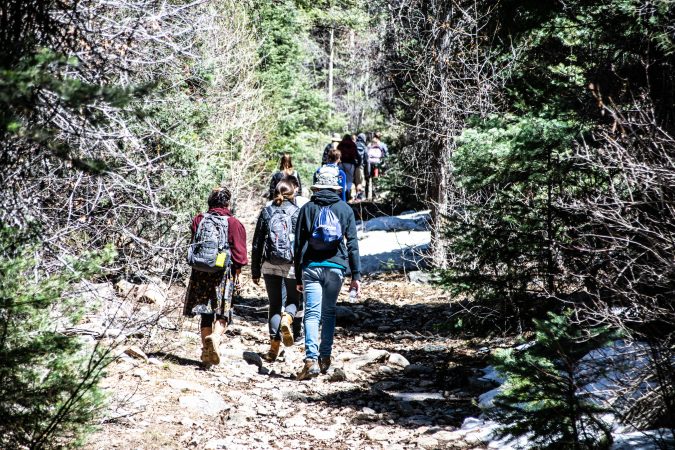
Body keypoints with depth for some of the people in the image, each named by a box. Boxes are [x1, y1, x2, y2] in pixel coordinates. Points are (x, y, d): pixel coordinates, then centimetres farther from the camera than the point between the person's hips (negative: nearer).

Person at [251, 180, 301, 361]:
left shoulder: (266, 212, 6)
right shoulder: (298, 213, -1)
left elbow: (257, 244, 7)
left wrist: (255, 271, 12)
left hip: (270, 265, 2)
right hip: (292, 265, -2)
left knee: (274, 305, 10)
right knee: (293, 300, 16)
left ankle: (274, 346, 3)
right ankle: (287, 318, -18)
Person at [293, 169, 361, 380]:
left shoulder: (308, 208, 5)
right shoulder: (345, 209, 7)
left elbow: (299, 244, 5)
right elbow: (353, 244, 3)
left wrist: (298, 277, 10)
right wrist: (356, 275, 4)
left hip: (311, 267, -1)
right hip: (335, 268, 1)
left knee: (312, 314, -5)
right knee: (329, 313, 13)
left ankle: (311, 360, -18)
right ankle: (325, 358, 16)